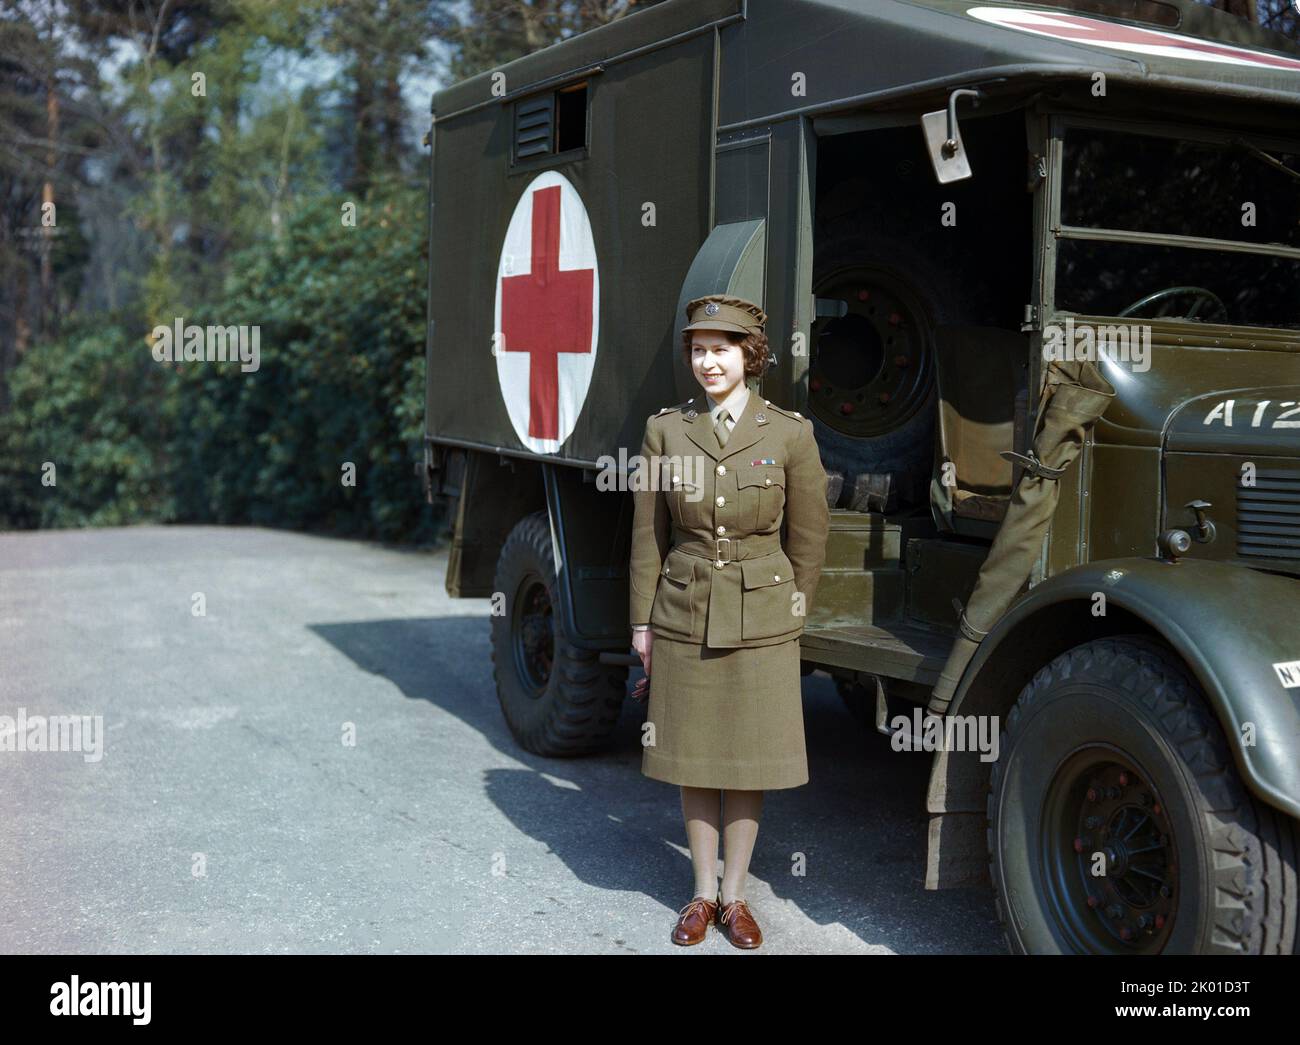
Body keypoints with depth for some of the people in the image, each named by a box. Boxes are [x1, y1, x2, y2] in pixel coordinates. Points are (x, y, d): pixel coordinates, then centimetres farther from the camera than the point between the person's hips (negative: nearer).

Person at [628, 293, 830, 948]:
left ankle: (734, 896, 22)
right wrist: (642, 620, 4)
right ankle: (703, 894, 24)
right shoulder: (665, 429, 1)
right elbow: (648, 535, 5)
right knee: (692, 758, 9)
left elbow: (809, 538, 4)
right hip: (684, 616, 1)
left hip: (760, 619, -1)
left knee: (750, 759, 7)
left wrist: (791, 613, 6)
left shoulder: (790, 433, -3)